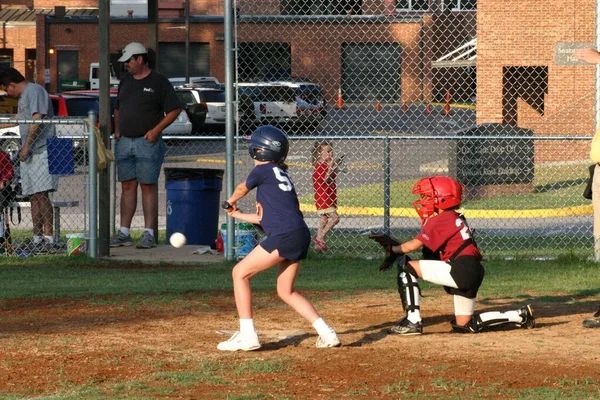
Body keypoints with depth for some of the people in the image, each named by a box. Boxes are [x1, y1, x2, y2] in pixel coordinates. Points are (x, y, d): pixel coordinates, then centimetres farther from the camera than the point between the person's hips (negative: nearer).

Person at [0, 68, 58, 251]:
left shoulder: (34, 91, -7)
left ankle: (48, 237, -16)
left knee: (41, 194, -14)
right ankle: (37, 238, 7)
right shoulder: (23, 96, 24)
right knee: (34, 197, 7)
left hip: (41, 151, -10)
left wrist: (26, 146, -17)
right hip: (29, 153, 10)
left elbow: (37, 120, -17)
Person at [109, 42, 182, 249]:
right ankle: (124, 233, 8)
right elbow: (118, 108, 26)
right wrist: (117, 129, 10)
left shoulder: (159, 82, -3)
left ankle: (149, 234, -5)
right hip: (124, 142, 6)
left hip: (147, 142, -6)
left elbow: (174, 110, -5)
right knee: (127, 186, 7)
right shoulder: (125, 81, 16)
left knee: (148, 187, -5)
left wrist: (156, 130, -13)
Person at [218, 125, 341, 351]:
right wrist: (237, 215, 45)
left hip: (284, 236, -9)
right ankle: (327, 334, 10)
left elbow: (242, 189, 20)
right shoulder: (280, 175, 23)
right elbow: (264, 217, 29)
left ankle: (247, 336, -6)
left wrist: (231, 201, 43)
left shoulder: (263, 170, -2)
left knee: (240, 273, -1)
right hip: (300, 237, 9)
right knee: (286, 291, 18)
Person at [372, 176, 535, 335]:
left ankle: (412, 321, -12)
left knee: (407, 267, -7)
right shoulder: (455, 219, 23)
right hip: (471, 274, 10)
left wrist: (394, 249, 8)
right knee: (464, 326, 18)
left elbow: (414, 245, -9)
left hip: (460, 271, -10)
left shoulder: (440, 220, -6)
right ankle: (520, 316, 16)